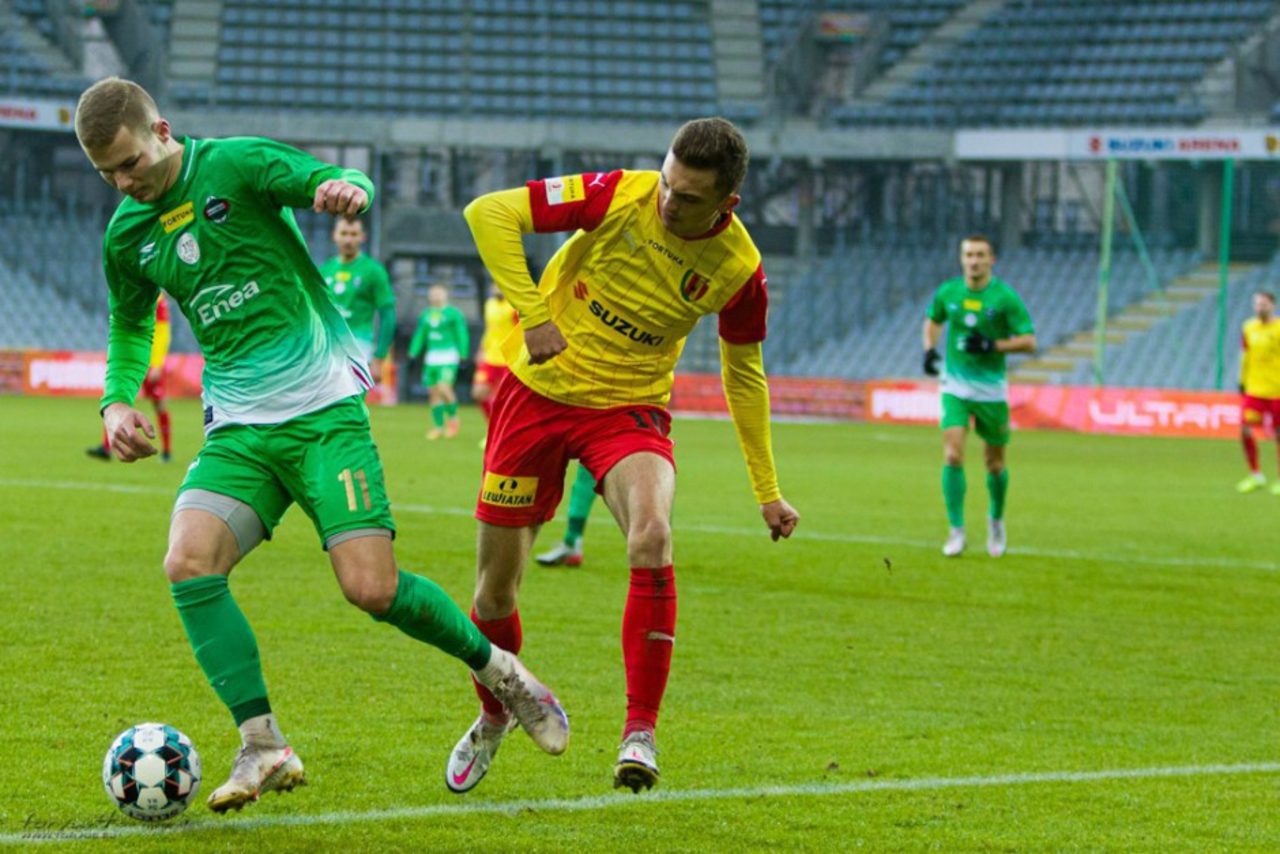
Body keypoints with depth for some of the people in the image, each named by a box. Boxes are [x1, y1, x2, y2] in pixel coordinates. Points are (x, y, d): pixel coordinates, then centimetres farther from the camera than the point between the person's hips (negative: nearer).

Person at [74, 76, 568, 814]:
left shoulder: (236, 165, -6)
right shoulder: (127, 235, 9)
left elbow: (336, 184, -16)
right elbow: (131, 327, 25)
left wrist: (347, 191, -40)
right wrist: (118, 399, 6)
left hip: (324, 411, -5)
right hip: (239, 430, 5)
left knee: (372, 588, -14)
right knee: (189, 564, -20)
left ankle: (495, 668, 14)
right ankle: (263, 747, -13)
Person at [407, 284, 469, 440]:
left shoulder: (453, 314, -4)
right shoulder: (426, 315, 14)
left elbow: (462, 334, -5)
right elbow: (419, 335, 19)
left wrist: (462, 355, -11)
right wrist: (413, 353, 12)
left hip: (448, 356, -6)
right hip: (431, 357, 6)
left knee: (444, 388, -19)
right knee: (433, 391, 4)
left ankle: (452, 417, 6)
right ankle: (438, 426, 14)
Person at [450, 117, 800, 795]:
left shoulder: (737, 268, -11)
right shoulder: (620, 197, -18)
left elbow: (744, 375, 5)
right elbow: (489, 212, -16)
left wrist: (767, 491, 8)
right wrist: (532, 314, -24)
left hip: (630, 408, 0)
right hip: (539, 391, 0)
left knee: (652, 537, -31)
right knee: (495, 587, 5)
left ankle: (640, 733, -23)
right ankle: (493, 718, 35)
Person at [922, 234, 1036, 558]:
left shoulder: (1005, 297, -9)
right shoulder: (948, 293, 0)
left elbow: (1029, 341, -10)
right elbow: (933, 320, 21)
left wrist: (992, 345, -22)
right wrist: (929, 349, 3)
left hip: (991, 390, -1)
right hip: (955, 388, 1)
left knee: (995, 464, 8)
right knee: (953, 456, -14)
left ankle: (996, 519, 35)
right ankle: (956, 531, -8)